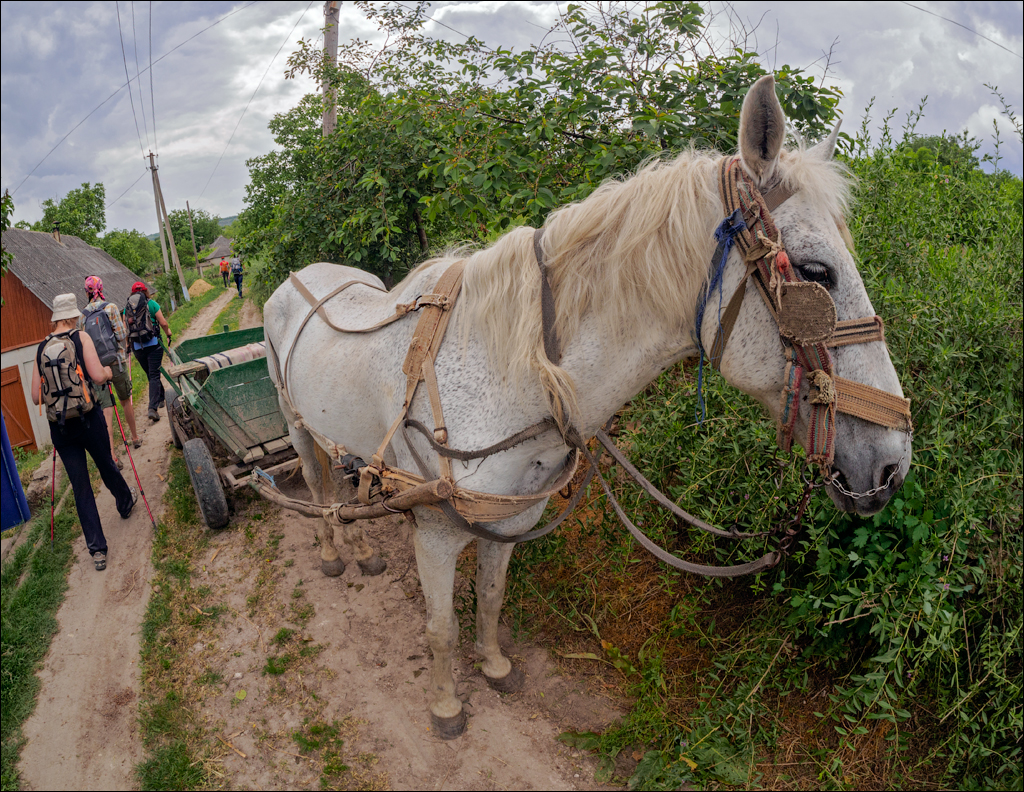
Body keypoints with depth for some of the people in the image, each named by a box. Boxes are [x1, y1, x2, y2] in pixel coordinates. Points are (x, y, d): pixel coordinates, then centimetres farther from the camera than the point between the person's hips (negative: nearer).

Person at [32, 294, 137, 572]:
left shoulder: (41, 348, 6)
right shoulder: (80, 338, -5)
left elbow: (36, 397, 6)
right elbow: (97, 376, -15)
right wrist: (108, 371, 6)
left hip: (59, 426, 3)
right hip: (88, 419, -3)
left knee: (80, 486, 6)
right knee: (106, 466, 22)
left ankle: (97, 550, 7)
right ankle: (126, 502, 49)